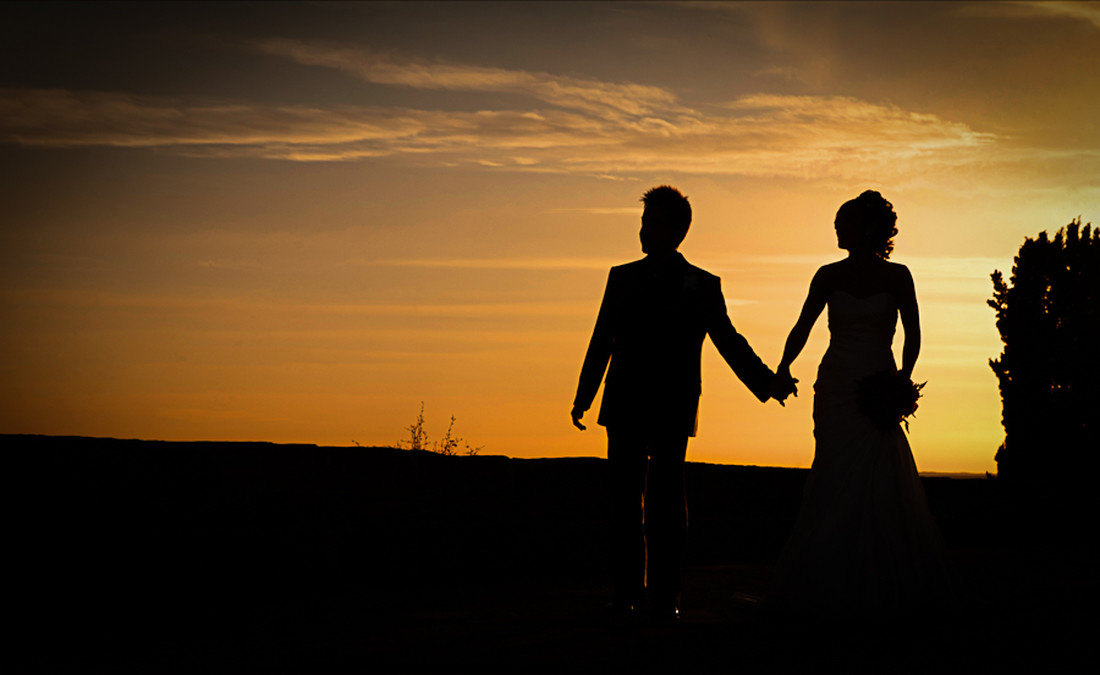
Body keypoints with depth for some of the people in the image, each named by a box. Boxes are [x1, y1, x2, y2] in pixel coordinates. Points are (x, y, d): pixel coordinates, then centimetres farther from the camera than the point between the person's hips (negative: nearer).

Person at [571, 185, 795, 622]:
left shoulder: (702, 286, 7)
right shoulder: (622, 278, 13)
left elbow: (729, 342, 9)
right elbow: (601, 342, 14)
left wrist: (767, 383, -1)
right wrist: (584, 396, 9)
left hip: (672, 409, -2)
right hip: (624, 406, 2)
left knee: (666, 499, -4)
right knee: (625, 497, -1)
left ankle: (665, 595, 2)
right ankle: (628, 590, 6)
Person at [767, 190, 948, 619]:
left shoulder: (896, 276, 0)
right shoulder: (828, 277, 5)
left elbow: (912, 333, 0)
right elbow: (803, 326, 2)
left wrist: (903, 377, -14)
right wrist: (785, 364, -15)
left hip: (877, 391, -1)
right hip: (835, 389, 2)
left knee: (881, 485, -3)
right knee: (837, 483, -3)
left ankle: (883, 588, 11)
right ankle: (836, 587, 6)